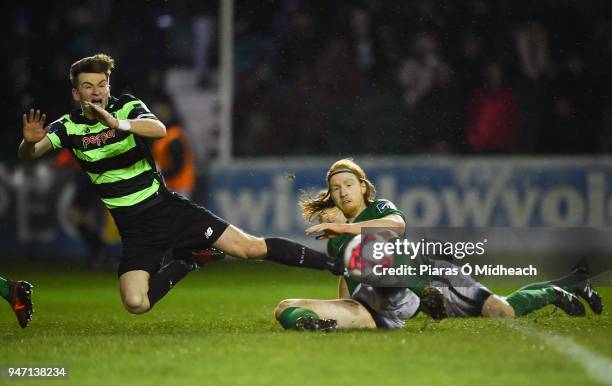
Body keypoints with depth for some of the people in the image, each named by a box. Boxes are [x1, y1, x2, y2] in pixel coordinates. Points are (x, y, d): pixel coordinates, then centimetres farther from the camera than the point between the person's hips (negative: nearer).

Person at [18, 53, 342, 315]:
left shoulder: (127, 107, -5)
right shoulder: (69, 127, 0)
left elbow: (159, 129, -26)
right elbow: (29, 155, -13)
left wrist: (118, 124, -45)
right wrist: (29, 142, -37)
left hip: (166, 207, -1)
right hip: (133, 227, 2)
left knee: (247, 247, -10)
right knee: (135, 304, -20)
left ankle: (335, 265, 2)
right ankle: (188, 264, 7)